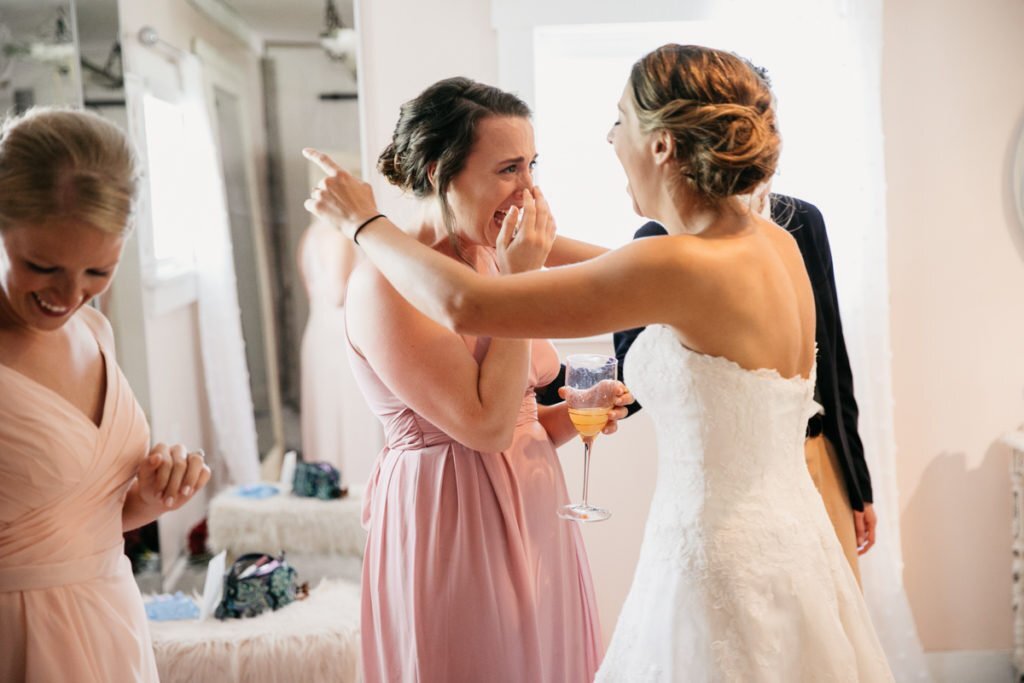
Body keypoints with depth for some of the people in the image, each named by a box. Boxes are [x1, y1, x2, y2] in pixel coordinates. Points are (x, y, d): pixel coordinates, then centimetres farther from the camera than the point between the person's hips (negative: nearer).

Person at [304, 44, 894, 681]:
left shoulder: (685, 266, -24)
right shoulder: (775, 243, 0)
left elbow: (464, 305, -24)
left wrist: (364, 221, -9)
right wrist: (545, 245, 22)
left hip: (722, 561, -8)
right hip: (793, 540, 8)